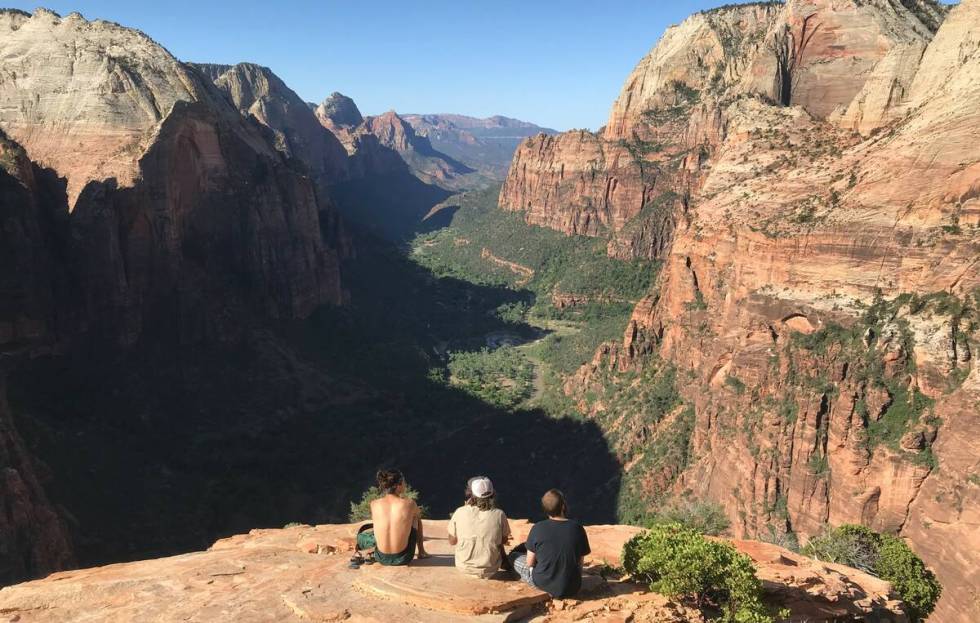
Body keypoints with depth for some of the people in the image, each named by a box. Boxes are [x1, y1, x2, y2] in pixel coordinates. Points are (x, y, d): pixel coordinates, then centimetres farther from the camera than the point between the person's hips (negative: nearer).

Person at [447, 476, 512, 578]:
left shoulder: (459, 512, -14)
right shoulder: (499, 514, -15)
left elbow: (452, 541, -2)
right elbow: (504, 540, 1)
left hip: (464, 567, 1)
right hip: (490, 569, -1)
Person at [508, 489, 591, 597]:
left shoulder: (538, 528, -13)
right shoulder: (577, 528, -10)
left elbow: (530, 563, -4)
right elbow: (581, 561, 1)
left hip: (542, 584, -2)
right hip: (571, 589, 2)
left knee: (514, 556, 19)